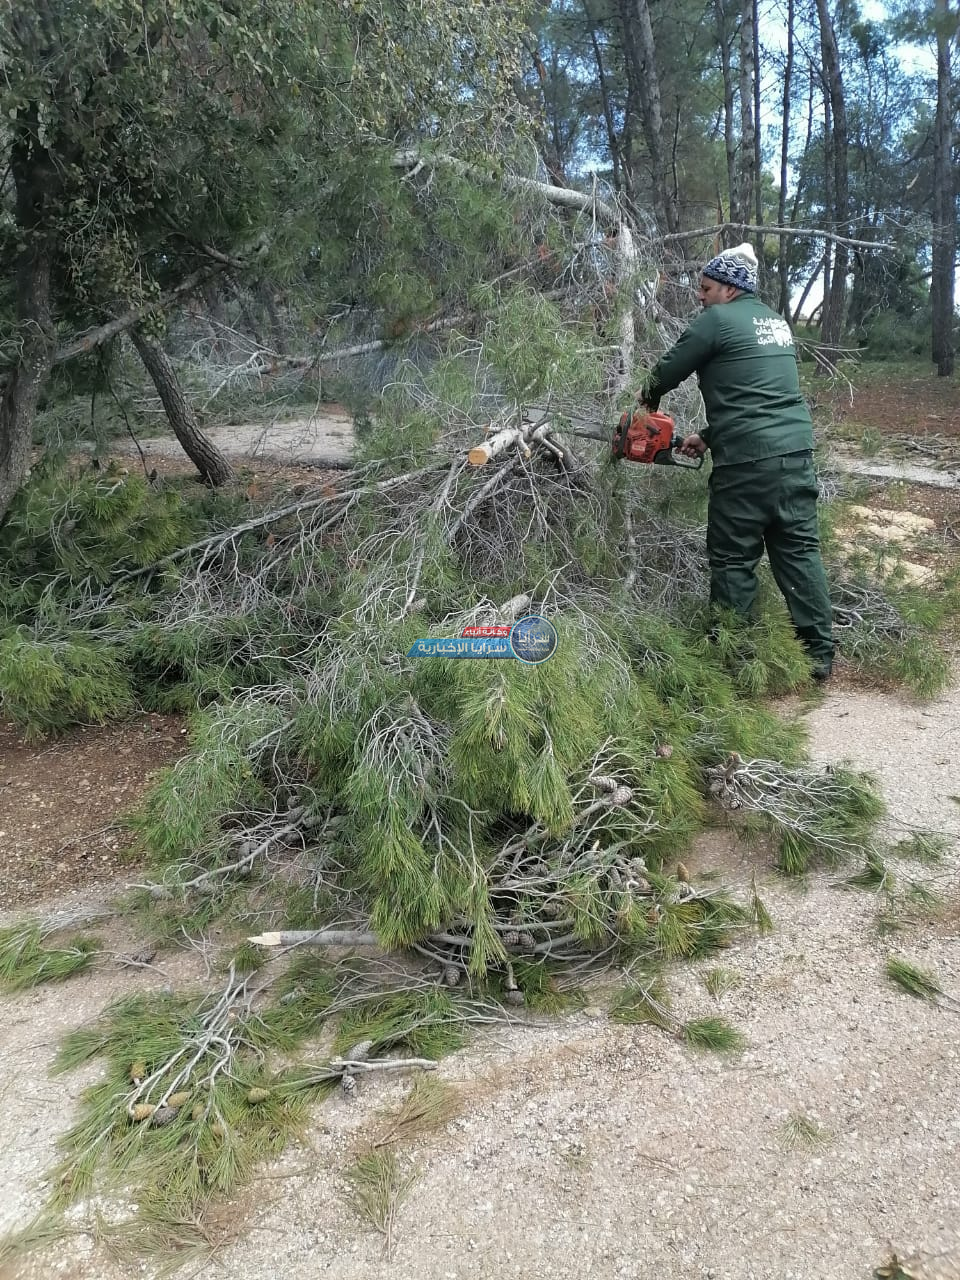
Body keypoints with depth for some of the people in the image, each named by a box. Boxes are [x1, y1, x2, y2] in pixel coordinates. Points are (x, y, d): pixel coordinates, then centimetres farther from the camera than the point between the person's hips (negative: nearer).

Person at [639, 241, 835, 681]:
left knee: (733, 558, 3)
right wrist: (709, 437, 24)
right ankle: (820, 651, 13)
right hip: (796, 451, 7)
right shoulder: (776, 322, 21)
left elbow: (670, 369, 5)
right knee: (799, 550, 11)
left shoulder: (718, 319, -3)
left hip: (748, 460, -7)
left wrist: (648, 396, 26)